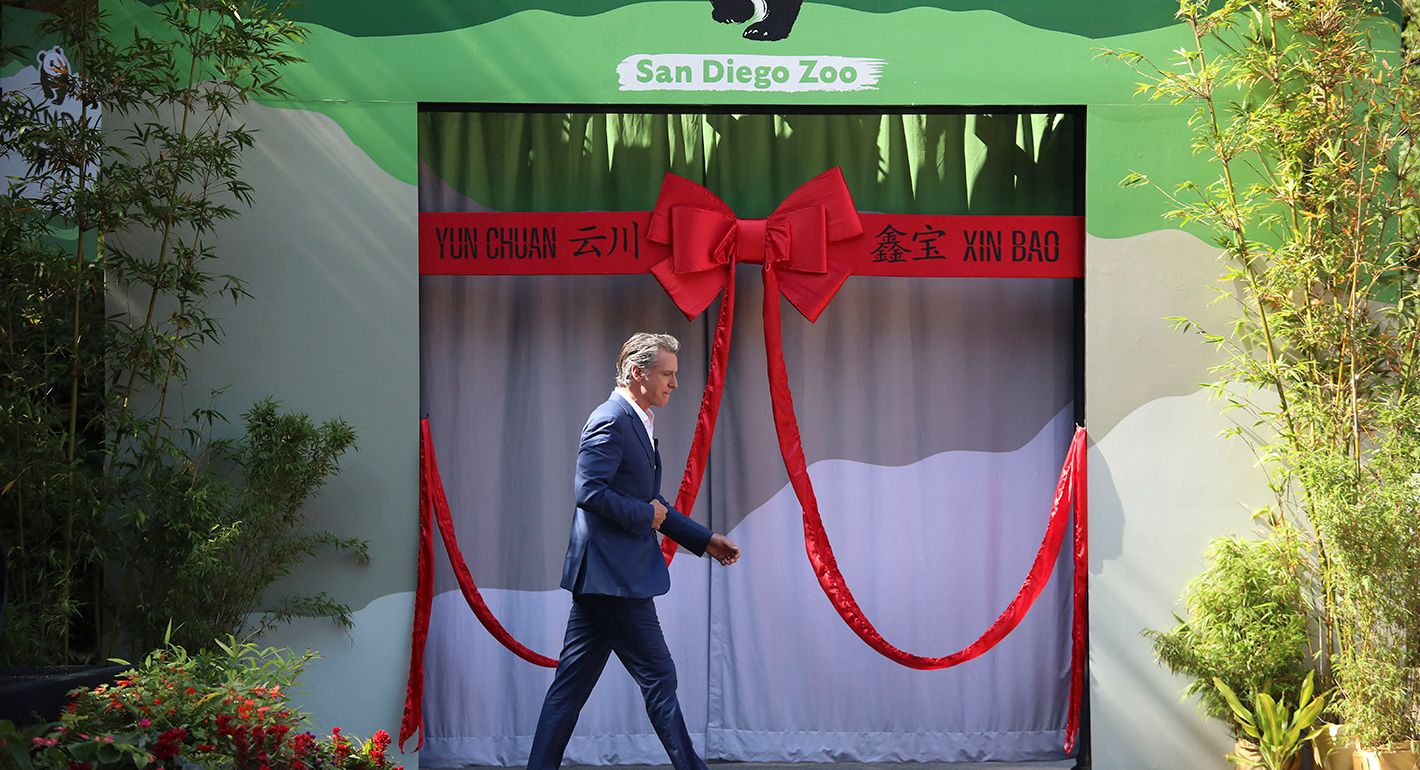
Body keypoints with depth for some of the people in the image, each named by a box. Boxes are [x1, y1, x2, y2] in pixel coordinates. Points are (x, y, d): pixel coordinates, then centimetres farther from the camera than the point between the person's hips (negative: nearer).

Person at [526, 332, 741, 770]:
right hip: (613, 575, -10)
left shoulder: (639, 423, 19)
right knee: (658, 677, -3)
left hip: (602, 577, 10)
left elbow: (650, 505, 25)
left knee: (572, 683, 10)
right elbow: (590, 492, -23)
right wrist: (645, 515, -13)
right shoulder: (611, 421, -14)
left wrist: (705, 540, 20)